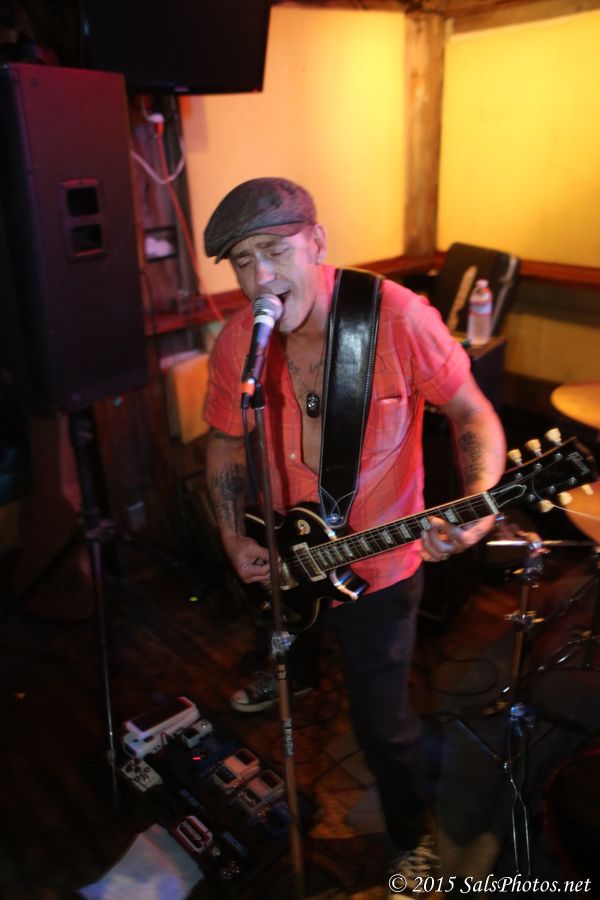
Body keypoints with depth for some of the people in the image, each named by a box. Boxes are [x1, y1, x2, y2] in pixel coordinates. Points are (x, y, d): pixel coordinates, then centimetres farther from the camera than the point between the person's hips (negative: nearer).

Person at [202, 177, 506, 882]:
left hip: (377, 565, -3)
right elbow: (225, 440, 4)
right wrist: (235, 539, -4)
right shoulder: (237, 342, -11)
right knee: (287, 645, 31)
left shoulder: (399, 318, -24)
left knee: (381, 721, 8)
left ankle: (412, 835, 41)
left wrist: (477, 503, -31)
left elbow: (472, 413, -14)